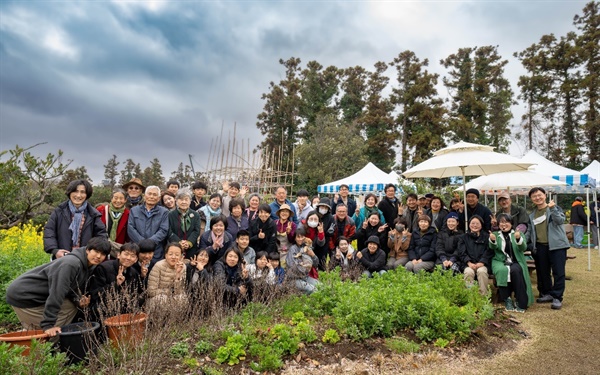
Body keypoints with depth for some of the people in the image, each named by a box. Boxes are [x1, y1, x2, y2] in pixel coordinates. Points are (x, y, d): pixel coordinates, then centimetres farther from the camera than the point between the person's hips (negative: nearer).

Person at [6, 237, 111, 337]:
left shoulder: (88, 267, 1)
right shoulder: (71, 263, -28)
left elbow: (71, 290, 9)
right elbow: (56, 293, -30)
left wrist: (78, 301, -12)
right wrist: (48, 325, -28)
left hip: (40, 295, 9)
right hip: (23, 295, -9)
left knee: (71, 307, 2)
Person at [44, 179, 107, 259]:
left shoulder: (92, 214, 5)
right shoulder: (59, 211, 4)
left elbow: (101, 234, 6)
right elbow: (49, 231, 2)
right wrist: (54, 250, -13)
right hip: (62, 258, 0)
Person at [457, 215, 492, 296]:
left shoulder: (486, 236, 18)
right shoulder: (463, 237, 19)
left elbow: (489, 252, 6)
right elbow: (462, 253, 7)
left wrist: (482, 262, -11)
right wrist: (469, 263, -12)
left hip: (482, 264, 0)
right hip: (468, 264, 0)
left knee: (482, 271, -33)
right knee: (468, 272, -32)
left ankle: (484, 296, -26)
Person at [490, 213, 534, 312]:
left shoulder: (517, 234, 13)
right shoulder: (496, 235, 13)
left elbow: (523, 248, -5)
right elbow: (493, 247, -7)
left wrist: (518, 239, -28)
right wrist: (492, 240, -31)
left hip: (515, 262, 0)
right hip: (500, 262, 0)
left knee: (515, 271, -33)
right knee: (502, 271, -33)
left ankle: (520, 302, -22)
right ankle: (507, 299, -21)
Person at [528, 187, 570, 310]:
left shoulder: (555, 208, 2)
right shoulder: (532, 215, 15)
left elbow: (560, 220, -15)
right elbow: (530, 232, 18)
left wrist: (552, 209, -25)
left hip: (556, 245, -5)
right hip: (540, 247, 5)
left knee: (558, 272, -5)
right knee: (542, 272, 11)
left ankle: (557, 298, 1)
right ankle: (546, 294, 24)